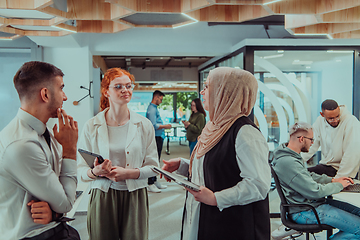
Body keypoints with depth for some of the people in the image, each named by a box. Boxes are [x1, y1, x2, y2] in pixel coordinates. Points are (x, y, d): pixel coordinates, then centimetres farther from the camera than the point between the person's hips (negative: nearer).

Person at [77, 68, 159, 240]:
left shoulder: (144, 125, 1)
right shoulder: (91, 126, -1)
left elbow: (153, 166, 1)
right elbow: (80, 170, 0)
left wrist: (129, 173, -15)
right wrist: (95, 172, -22)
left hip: (135, 197, 1)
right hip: (102, 198, 0)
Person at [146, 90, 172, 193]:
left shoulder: (154, 108, 19)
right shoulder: (151, 109, -14)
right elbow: (154, 125, -22)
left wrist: (164, 126, 17)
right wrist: (165, 126, -13)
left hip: (159, 137, 11)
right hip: (155, 137, -11)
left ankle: (154, 181, 24)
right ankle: (150, 184, -2)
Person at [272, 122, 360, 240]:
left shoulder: (291, 155, 7)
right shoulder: (288, 162, -26)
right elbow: (314, 192, -23)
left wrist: (332, 180, 9)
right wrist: (339, 185, -7)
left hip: (310, 203, 10)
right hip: (304, 212, -10)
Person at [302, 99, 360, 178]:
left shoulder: (351, 122, -18)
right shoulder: (320, 121, -1)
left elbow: (352, 155, -21)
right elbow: (311, 145, 1)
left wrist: (339, 178, -22)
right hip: (325, 165, 5)